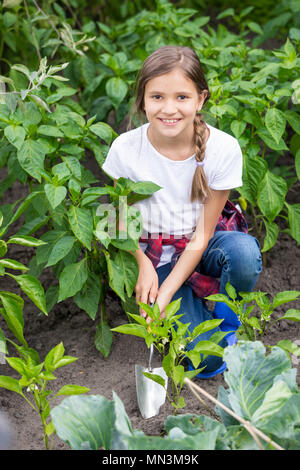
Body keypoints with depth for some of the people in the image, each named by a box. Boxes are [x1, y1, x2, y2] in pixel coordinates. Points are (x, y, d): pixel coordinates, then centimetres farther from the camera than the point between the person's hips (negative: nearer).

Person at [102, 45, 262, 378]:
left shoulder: (224, 148, -18)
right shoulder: (125, 149, -16)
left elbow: (202, 235, -14)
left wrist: (164, 296, -21)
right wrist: (143, 265, -18)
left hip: (206, 246, 1)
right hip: (158, 256, 0)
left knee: (244, 254, -37)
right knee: (205, 359, -19)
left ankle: (222, 311, -3)